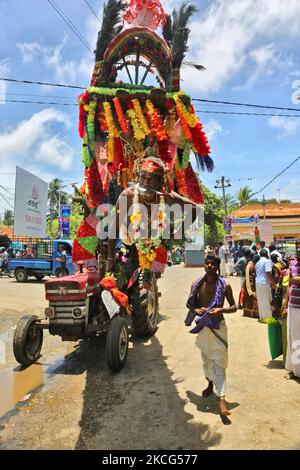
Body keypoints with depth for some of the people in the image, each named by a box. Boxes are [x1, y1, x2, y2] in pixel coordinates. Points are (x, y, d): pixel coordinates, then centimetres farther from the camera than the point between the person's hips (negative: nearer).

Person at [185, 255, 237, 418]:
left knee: (219, 362, -4)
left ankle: (221, 399, 1)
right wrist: (196, 310, -14)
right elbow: (189, 303, 7)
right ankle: (210, 384, 43)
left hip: (217, 326, -3)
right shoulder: (197, 284, -3)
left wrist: (221, 310, -21)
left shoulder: (224, 286, -10)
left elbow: (234, 307, -3)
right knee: (206, 359, 20)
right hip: (202, 326, 3)